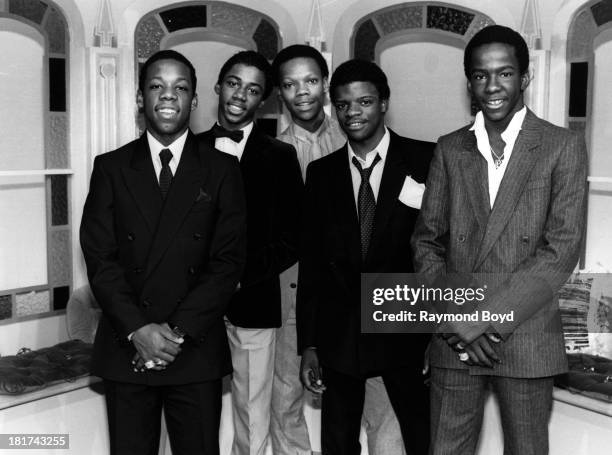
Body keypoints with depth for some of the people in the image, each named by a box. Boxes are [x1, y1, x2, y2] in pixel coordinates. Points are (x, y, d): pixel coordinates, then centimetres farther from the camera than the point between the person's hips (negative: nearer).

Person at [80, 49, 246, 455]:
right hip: (126, 351, 1)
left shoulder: (222, 170, 4)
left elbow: (229, 260, -3)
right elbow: (100, 257, -1)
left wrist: (179, 330, -12)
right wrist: (138, 329, -13)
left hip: (196, 350, 0)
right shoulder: (111, 168, 6)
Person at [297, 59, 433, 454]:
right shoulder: (321, 172, 5)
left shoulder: (424, 159, -4)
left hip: (406, 328, -2)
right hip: (339, 333, 3)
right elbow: (310, 260, 5)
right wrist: (308, 345, 3)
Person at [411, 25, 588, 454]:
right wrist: (456, 320, -8)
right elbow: (427, 241, 6)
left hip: (527, 337, -2)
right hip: (453, 340, 2)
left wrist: (484, 318, -15)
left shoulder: (563, 147, -1)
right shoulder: (450, 149, 8)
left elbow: (562, 249, -9)